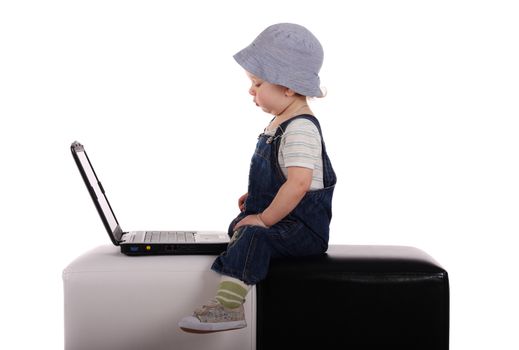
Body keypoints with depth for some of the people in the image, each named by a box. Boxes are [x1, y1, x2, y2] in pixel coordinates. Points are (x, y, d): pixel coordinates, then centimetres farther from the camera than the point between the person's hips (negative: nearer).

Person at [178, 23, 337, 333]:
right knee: (239, 226, 24)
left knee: (253, 237, -32)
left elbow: (299, 184, -32)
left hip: (303, 225, -11)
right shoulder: (280, 123, 12)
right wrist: (256, 196, 16)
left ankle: (228, 305, -37)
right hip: (286, 219, 11)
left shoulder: (300, 129, -22)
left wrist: (265, 218, -24)